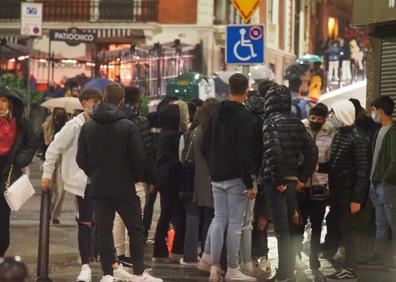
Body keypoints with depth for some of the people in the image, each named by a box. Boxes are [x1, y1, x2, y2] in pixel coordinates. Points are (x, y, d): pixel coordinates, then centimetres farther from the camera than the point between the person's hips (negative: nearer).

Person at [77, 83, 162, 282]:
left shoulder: (88, 127, 0)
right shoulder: (127, 126, -11)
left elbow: (81, 159, 3)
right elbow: (138, 157, -12)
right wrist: (137, 177, 5)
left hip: (98, 187, 3)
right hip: (124, 187, -3)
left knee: (103, 230, 7)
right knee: (135, 229, 7)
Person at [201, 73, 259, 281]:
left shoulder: (216, 115, 10)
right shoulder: (245, 117, -14)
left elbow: (205, 146, 14)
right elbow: (245, 153, -18)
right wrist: (250, 183, -15)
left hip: (217, 177, 7)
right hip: (236, 178, -7)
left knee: (219, 220, 10)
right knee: (235, 223, -2)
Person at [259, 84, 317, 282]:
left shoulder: (270, 123, -10)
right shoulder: (297, 124, 10)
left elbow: (273, 151, -23)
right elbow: (311, 151, 8)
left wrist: (277, 179, -17)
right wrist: (303, 177, 10)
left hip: (275, 181, -7)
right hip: (292, 180, 7)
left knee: (281, 228, -5)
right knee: (289, 226, 15)